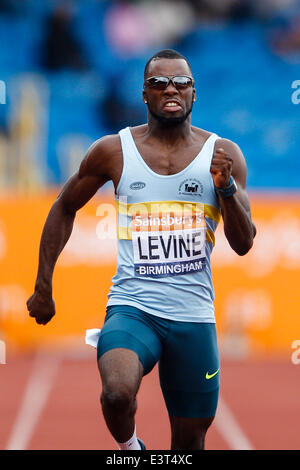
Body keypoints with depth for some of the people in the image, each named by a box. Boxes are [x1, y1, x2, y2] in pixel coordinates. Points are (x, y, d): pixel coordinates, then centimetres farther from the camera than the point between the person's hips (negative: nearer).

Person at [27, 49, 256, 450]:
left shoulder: (223, 154, 2)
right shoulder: (113, 151, 1)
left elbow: (244, 244, 0)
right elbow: (65, 209, 15)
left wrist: (226, 188, -17)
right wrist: (43, 287, 11)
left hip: (194, 316, 2)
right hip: (132, 308, -2)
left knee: (190, 440, 8)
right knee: (117, 393, -30)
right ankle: (128, 446, 3)